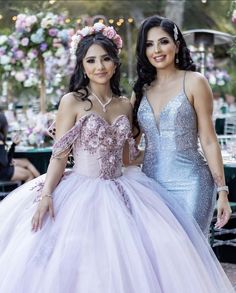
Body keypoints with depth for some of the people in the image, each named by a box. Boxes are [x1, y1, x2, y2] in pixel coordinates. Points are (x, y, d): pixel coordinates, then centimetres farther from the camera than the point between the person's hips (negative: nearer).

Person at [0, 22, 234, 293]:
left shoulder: (125, 106, 10)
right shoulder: (72, 101, -3)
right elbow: (59, 155, -7)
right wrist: (46, 196, -18)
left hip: (120, 191, 4)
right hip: (81, 192, -4)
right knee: (82, 261, -14)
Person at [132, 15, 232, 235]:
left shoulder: (193, 82, -3)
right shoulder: (141, 89, 10)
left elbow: (208, 141, -4)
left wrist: (222, 191, -7)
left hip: (189, 183, -4)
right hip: (151, 182, 4)